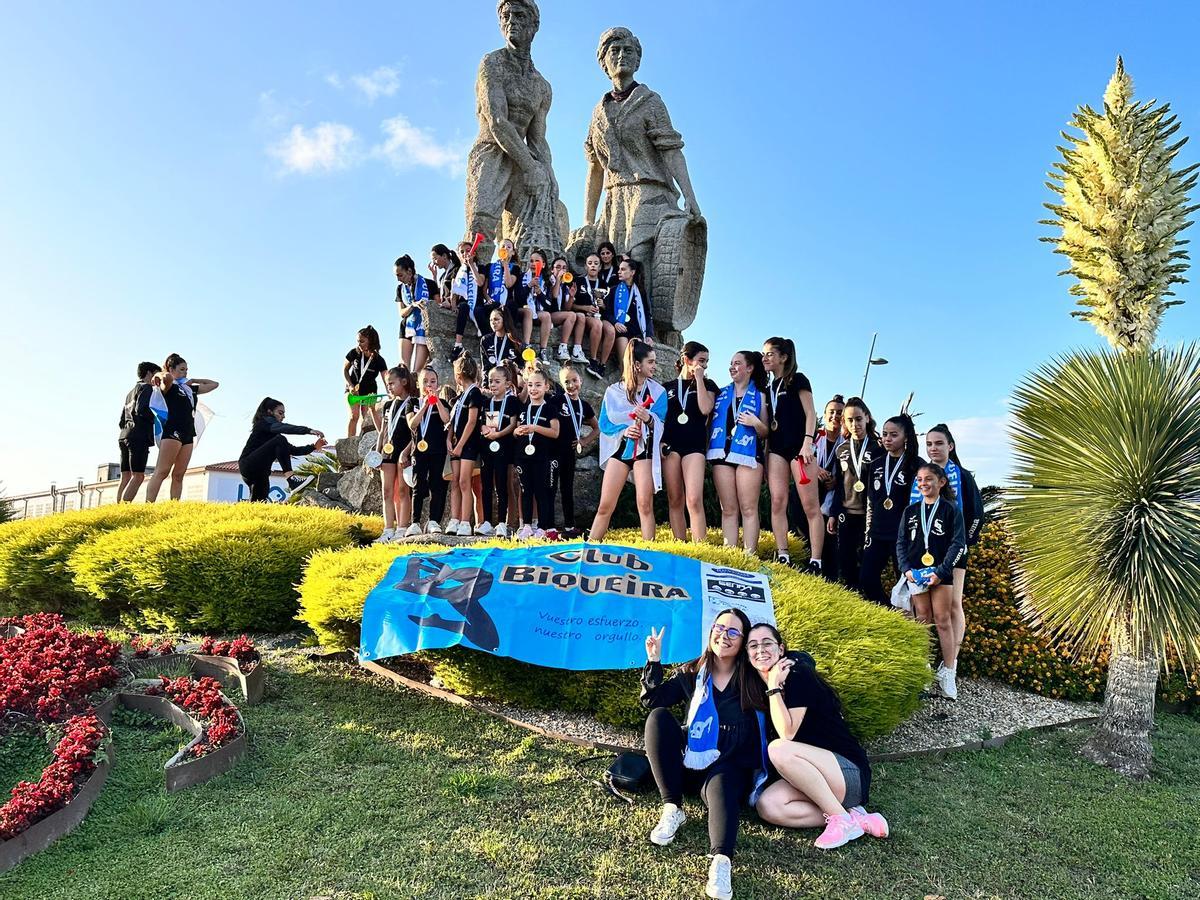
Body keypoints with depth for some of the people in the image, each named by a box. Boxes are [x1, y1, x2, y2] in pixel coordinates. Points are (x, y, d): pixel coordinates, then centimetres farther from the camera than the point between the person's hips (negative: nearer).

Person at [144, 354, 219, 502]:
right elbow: (167, 377, -22)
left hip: (188, 434, 7)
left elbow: (214, 384, 29)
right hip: (173, 431, -7)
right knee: (161, 472, -14)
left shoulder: (190, 389, 22)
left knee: (178, 475, 2)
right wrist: (159, 376, -1)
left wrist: (193, 381, 21)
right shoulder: (169, 387, 3)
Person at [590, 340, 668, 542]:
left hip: (645, 451, -1)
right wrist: (623, 431, -13)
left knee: (645, 506, -4)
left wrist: (649, 419, -22)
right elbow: (604, 423, 5)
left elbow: (661, 425, -1)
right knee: (604, 506, 0)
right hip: (619, 449, 1)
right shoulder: (613, 391, 3)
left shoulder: (658, 392, 2)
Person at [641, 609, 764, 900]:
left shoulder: (752, 679, 4)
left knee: (720, 787, -35)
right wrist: (654, 660, -9)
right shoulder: (693, 673, 9)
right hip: (690, 762, 3)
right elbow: (652, 700, 1)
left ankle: (722, 859, -59)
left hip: (731, 766, -3)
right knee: (659, 716, -19)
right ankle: (672, 809, -20)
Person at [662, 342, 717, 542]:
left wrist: (699, 379, -2)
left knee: (694, 500, -16)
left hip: (695, 445, -2)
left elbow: (705, 409, -8)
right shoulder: (668, 387, 15)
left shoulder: (707, 385, 12)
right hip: (670, 445, 2)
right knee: (675, 500, 2)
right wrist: (659, 441, 1)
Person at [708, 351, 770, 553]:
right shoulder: (721, 393, 16)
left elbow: (766, 432, 8)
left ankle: (749, 555, -5)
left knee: (749, 508, -6)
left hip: (748, 454, -3)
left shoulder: (759, 396, 8)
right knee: (728, 509, 2)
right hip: (722, 453, 3)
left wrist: (755, 423, -11)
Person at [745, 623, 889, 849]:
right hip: (812, 778, 7)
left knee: (779, 749, -31)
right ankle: (859, 820, -10)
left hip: (850, 773, -7)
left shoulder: (798, 675, -13)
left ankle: (842, 819, -17)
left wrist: (774, 686, -18)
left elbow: (787, 733, -22)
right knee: (766, 807, -20)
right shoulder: (758, 688, 9)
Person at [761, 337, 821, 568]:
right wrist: (764, 453, 13)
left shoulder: (798, 380, 4)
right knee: (777, 501, -5)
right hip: (776, 447, 6)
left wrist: (808, 442, -16)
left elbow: (810, 413, -4)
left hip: (799, 446, -6)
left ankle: (815, 562, -8)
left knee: (811, 505, -7)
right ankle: (782, 557, -5)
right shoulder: (768, 389, 20)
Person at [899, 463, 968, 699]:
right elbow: (901, 542, 10)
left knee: (943, 620, 0)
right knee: (923, 619, 7)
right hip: (916, 572, 3)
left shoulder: (950, 510, -2)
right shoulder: (911, 511, 9)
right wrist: (906, 568, -4)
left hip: (941, 573, -3)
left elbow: (958, 544, -6)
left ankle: (948, 671, 6)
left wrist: (941, 572, -13)